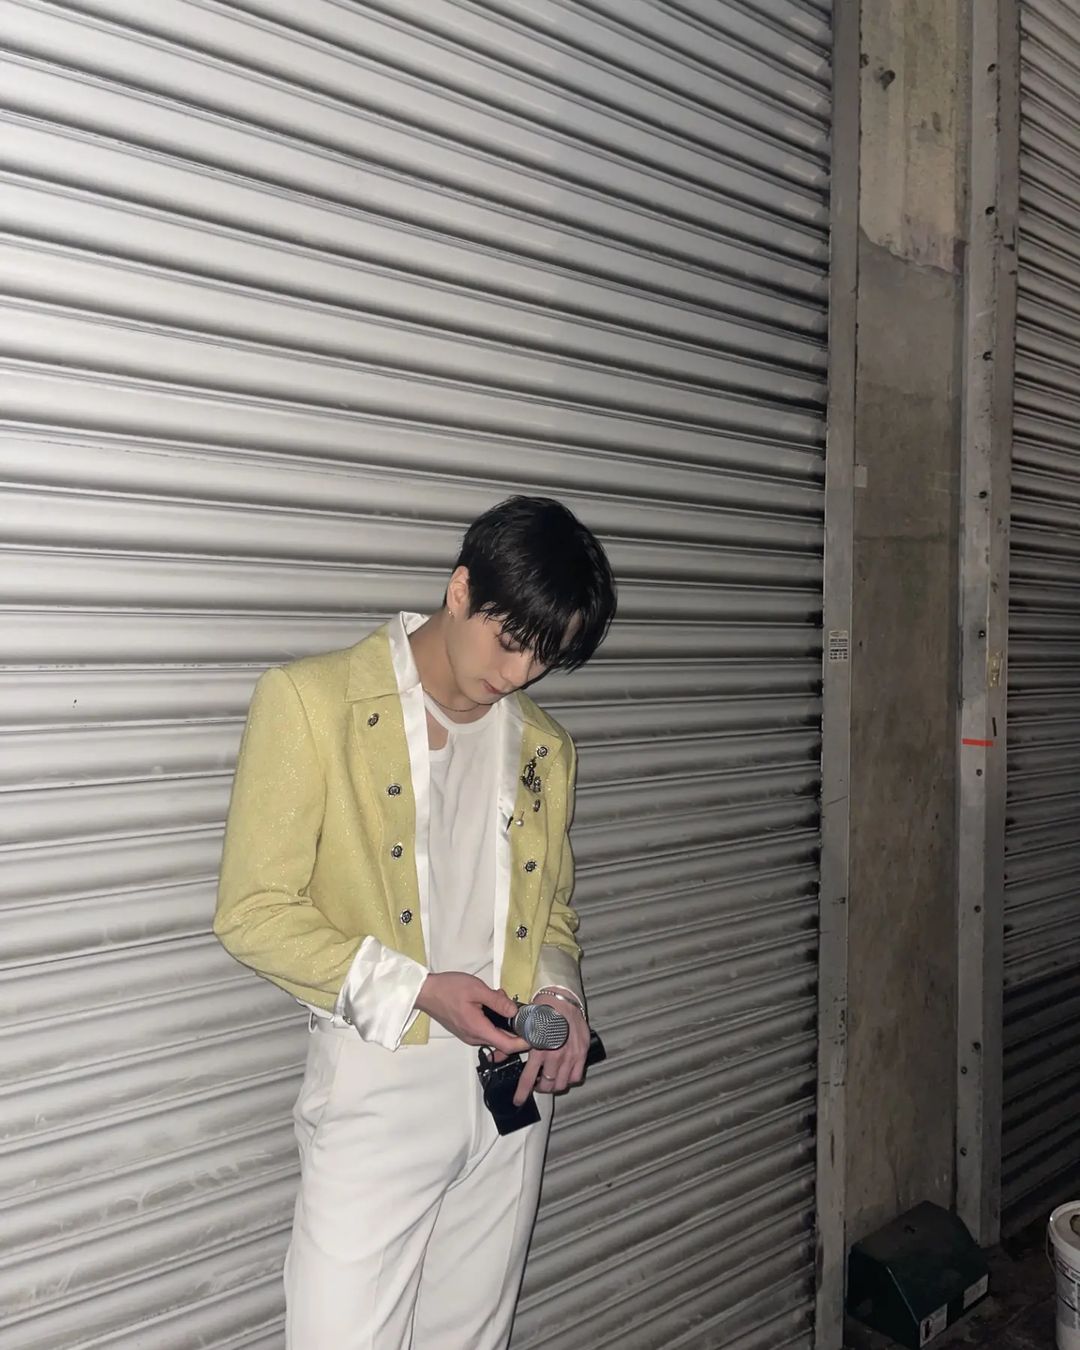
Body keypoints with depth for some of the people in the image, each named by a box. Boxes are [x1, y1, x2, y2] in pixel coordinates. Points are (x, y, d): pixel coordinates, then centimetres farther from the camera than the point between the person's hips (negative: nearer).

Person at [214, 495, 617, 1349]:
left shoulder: (545, 747, 11)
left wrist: (560, 990, -2)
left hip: (512, 1081, 5)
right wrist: (414, 989, -19)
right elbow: (252, 911, -10)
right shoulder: (309, 701, -8)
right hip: (379, 1080, -5)